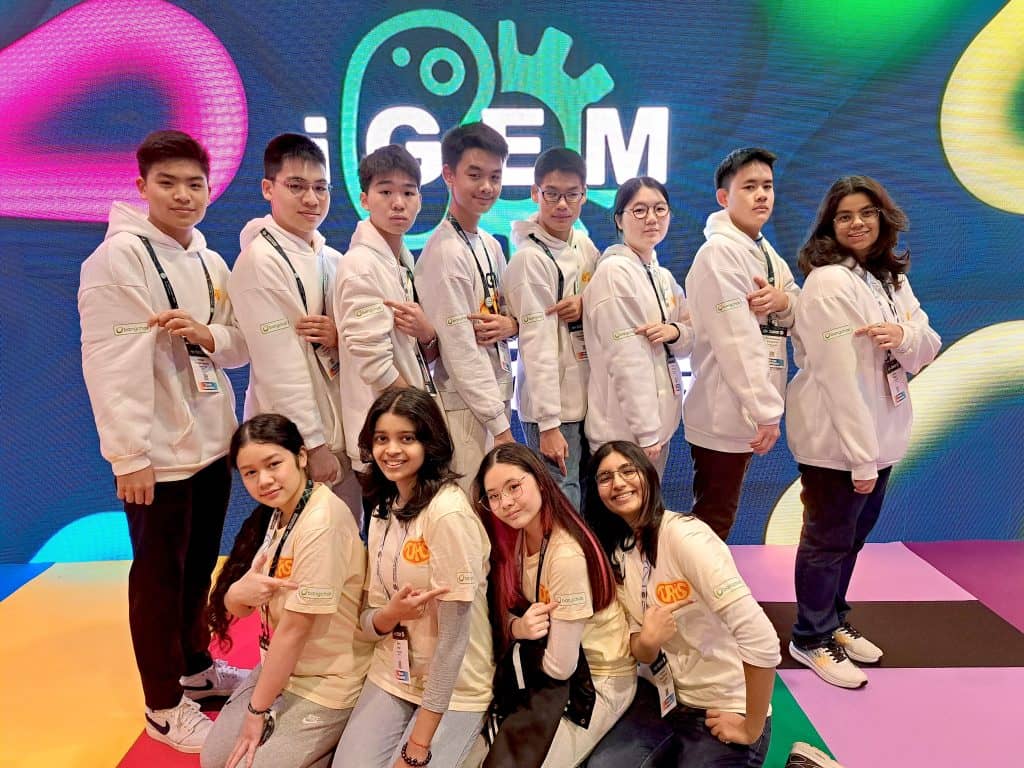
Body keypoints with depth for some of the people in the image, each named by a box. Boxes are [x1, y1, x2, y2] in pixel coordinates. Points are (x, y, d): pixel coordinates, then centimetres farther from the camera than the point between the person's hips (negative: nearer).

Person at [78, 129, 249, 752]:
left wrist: (206, 334, -12)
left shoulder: (212, 263, 10)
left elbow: (240, 347, 10)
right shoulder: (119, 255, -12)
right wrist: (129, 454, -21)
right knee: (159, 574, 6)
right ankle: (165, 707, 22)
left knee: (201, 565, 18)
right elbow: (109, 362, -18)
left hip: (213, 441, 7)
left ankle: (196, 667, 38)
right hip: (159, 451, -6)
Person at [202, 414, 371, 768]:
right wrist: (239, 592, -22)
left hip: (324, 684, -8)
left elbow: (295, 626, -23)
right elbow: (235, 606, 2)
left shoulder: (322, 523, -28)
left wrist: (258, 710, -12)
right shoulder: (274, 512, 0)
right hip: (277, 668, 8)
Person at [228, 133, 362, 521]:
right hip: (294, 442, -6)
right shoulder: (260, 260, -12)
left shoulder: (333, 259, 9)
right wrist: (314, 443, -16)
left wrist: (342, 338, -11)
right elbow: (279, 365, -16)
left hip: (344, 430, 7)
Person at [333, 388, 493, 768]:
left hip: (453, 689, -6)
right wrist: (389, 615, -21)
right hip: (390, 676, 6)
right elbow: (370, 618, 4)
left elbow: (454, 630, -22)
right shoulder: (383, 509, 2)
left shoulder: (448, 512, -23)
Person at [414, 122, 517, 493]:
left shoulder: (490, 245, 10)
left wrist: (511, 324, -7)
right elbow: (460, 349, -18)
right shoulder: (444, 251, -16)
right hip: (464, 407, -8)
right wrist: (500, 425, -16)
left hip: (496, 396, 8)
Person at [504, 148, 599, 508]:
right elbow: (537, 346, -18)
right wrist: (549, 423, -19)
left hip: (589, 398, 7)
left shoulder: (584, 245, 7)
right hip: (551, 407, -7)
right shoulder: (530, 258, -14)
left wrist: (587, 305, -10)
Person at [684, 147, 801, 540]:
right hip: (724, 415, -9)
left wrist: (784, 301, -10)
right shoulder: (719, 251, -14)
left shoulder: (764, 250, 13)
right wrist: (767, 411, -20)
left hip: (745, 412, 9)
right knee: (712, 523, 2)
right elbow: (737, 341, -21)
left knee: (720, 518, 19)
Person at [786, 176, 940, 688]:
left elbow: (928, 349, 6)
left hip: (879, 432, 8)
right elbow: (840, 375, -22)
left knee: (855, 534, 19)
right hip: (836, 438, -8)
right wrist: (860, 455, -23)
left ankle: (833, 622, 37)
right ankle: (811, 639, 22)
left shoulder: (893, 278, 9)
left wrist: (903, 333, -18)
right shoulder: (829, 282, -17)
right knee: (829, 539, 5)